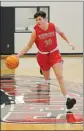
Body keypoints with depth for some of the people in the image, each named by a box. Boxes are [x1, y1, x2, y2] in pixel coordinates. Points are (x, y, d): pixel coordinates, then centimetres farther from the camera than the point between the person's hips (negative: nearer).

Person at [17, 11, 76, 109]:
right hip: (43, 56, 0)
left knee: (60, 76, -16)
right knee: (46, 78, 15)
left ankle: (67, 98, -22)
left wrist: (68, 42, 7)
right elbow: (28, 46, -11)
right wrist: (18, 55, -20)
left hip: (54, 53, 0)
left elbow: (61, 33, 11)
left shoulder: (53, 27, -14)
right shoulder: (35, 31, -18)